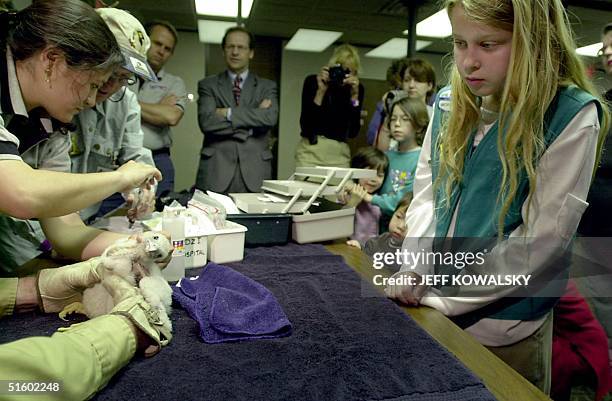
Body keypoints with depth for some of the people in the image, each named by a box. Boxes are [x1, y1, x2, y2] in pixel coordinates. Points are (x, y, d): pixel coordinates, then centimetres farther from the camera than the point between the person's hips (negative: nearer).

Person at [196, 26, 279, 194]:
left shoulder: (267, 86, 12)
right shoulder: (208, 85, 10)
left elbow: (270, 118, -7)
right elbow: (206, 122, -7)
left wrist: (229, 113, -9)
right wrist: (252, 119, -8)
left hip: (255, 173, 1)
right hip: (216, 171, 0)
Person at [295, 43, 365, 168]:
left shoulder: (357, 88, 2)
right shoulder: (313, 81, -2)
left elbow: (353, 132, -5)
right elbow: (305, 125, -11)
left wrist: (354, 95, -10)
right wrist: (321, 91, -15)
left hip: (340, 155, 2)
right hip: (311, 152, -1)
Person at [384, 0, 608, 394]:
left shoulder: (572, 117, -16)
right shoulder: (450, 103, -1)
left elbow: (541, 239, -18)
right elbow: (425, 190, 3)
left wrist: (442, 295, -18)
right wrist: (414, 268, -11)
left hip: (503, 325, -4)